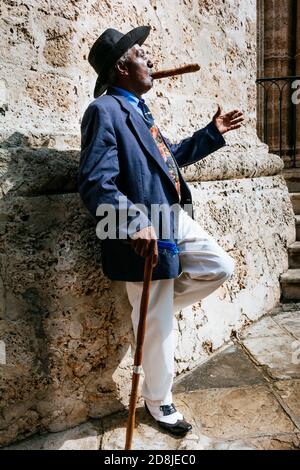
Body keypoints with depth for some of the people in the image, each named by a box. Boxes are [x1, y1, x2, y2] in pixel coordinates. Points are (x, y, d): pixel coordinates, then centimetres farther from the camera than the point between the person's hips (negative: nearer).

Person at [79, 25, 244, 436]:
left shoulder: (137, 108, 16)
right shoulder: (104, 111, -14)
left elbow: (171, 157, 28)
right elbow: (95, 184, -24)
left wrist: (214, 132, 27)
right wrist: (135, 225, -36)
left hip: (176, 219, 9)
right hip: (147, 234, -9)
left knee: (222, 267, 11)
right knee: (158, 327, 4)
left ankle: (158, 304, 23)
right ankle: (159, 402, 28)